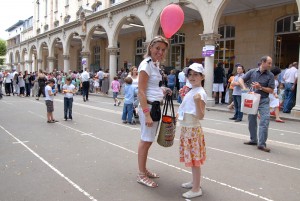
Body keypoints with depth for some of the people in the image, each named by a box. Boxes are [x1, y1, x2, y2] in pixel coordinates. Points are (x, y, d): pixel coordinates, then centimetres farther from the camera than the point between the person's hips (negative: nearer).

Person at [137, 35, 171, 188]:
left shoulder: (155, 64, 13)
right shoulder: (146, 64, -14)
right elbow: (141, 92, -19)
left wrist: (162, 90, 7)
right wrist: (147, 114, -23)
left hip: (155, 106, 9)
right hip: (148, 106, -9)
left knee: (147, 140, 15)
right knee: (146, 141, 0)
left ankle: (144, 170, 29)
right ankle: (141, 175, 13)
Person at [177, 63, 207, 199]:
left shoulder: (200, 93, -16)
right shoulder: (190, 92, 12)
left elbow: (200, 116, -22)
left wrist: (197, 101, -35)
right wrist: (182, 97, 19)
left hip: (193, 129, -9)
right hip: (186, 129, 9)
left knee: (195, 159, 0)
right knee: (191, 158, 18)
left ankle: (196, 189, 12)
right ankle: (194, 182, 32)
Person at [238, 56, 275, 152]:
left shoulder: (270, 75, -3)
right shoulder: (252, 71, 1)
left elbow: (271, 90, -4)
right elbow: (241, 79, 3)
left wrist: (260, 87, -18)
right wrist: (244, 88, -14)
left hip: (264, 101, -2)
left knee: (265, 121, -12)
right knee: (251, 121, 12)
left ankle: (261, 144, -6)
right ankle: (253, 140, 29)